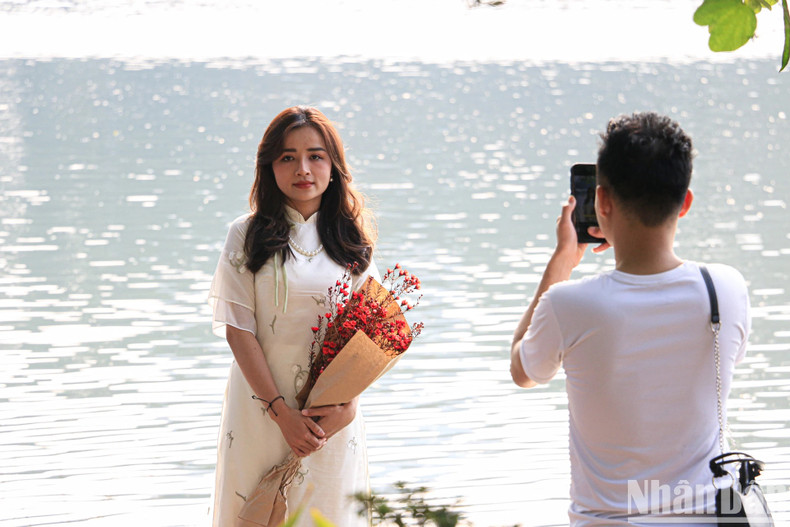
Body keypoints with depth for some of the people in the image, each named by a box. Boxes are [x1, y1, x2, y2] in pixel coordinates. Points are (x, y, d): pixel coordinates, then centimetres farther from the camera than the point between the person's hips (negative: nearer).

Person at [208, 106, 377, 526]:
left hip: (334, 411, 2)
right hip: (262, 404, -2)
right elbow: (238, 328, -7)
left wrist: (345, 406, -12)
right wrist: (281, 411, -14)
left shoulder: (350, 239, 5)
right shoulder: (247, 235, -2)